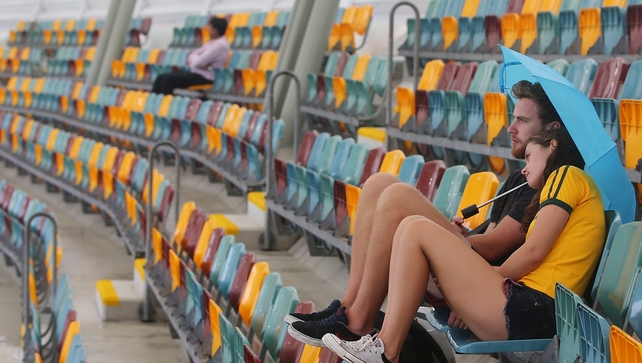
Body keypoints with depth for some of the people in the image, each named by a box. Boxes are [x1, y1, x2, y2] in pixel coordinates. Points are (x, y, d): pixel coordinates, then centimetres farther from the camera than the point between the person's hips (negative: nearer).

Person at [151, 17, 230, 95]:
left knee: (169, 79, -20)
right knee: (161, 78, 0)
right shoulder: (213, 42, 14)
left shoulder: (220, 44, -17)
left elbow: (197, 62, -21)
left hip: (205, 77, -10)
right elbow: (191, 55, 13)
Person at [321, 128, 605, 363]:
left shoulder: (568, 174, 3)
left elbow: (534, 252, -7)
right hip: (529, 310, 10)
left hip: (530, 309, -10)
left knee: (416, 230, -10)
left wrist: (488, 283, 4)